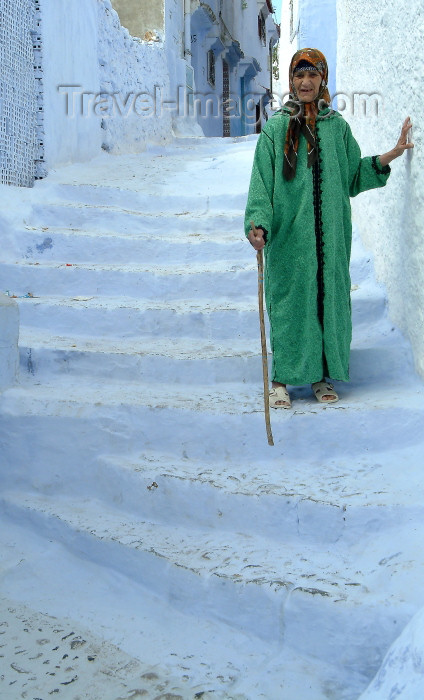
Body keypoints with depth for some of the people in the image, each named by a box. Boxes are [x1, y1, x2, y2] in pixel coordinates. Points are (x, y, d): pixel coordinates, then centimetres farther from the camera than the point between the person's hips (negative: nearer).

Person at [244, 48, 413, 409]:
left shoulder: (337, 126, 11)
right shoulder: (276, 128, 2)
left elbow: (353, 176, 14)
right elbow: (261, 183, -3)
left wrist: (390, 155, 6)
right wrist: (258, 224, -16)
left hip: (329, 233, 3)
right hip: (289, 233, -2)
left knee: (328, 295, 4)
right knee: (289, 299, -1)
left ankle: (323, 374, 16)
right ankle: (282, 378, 9)